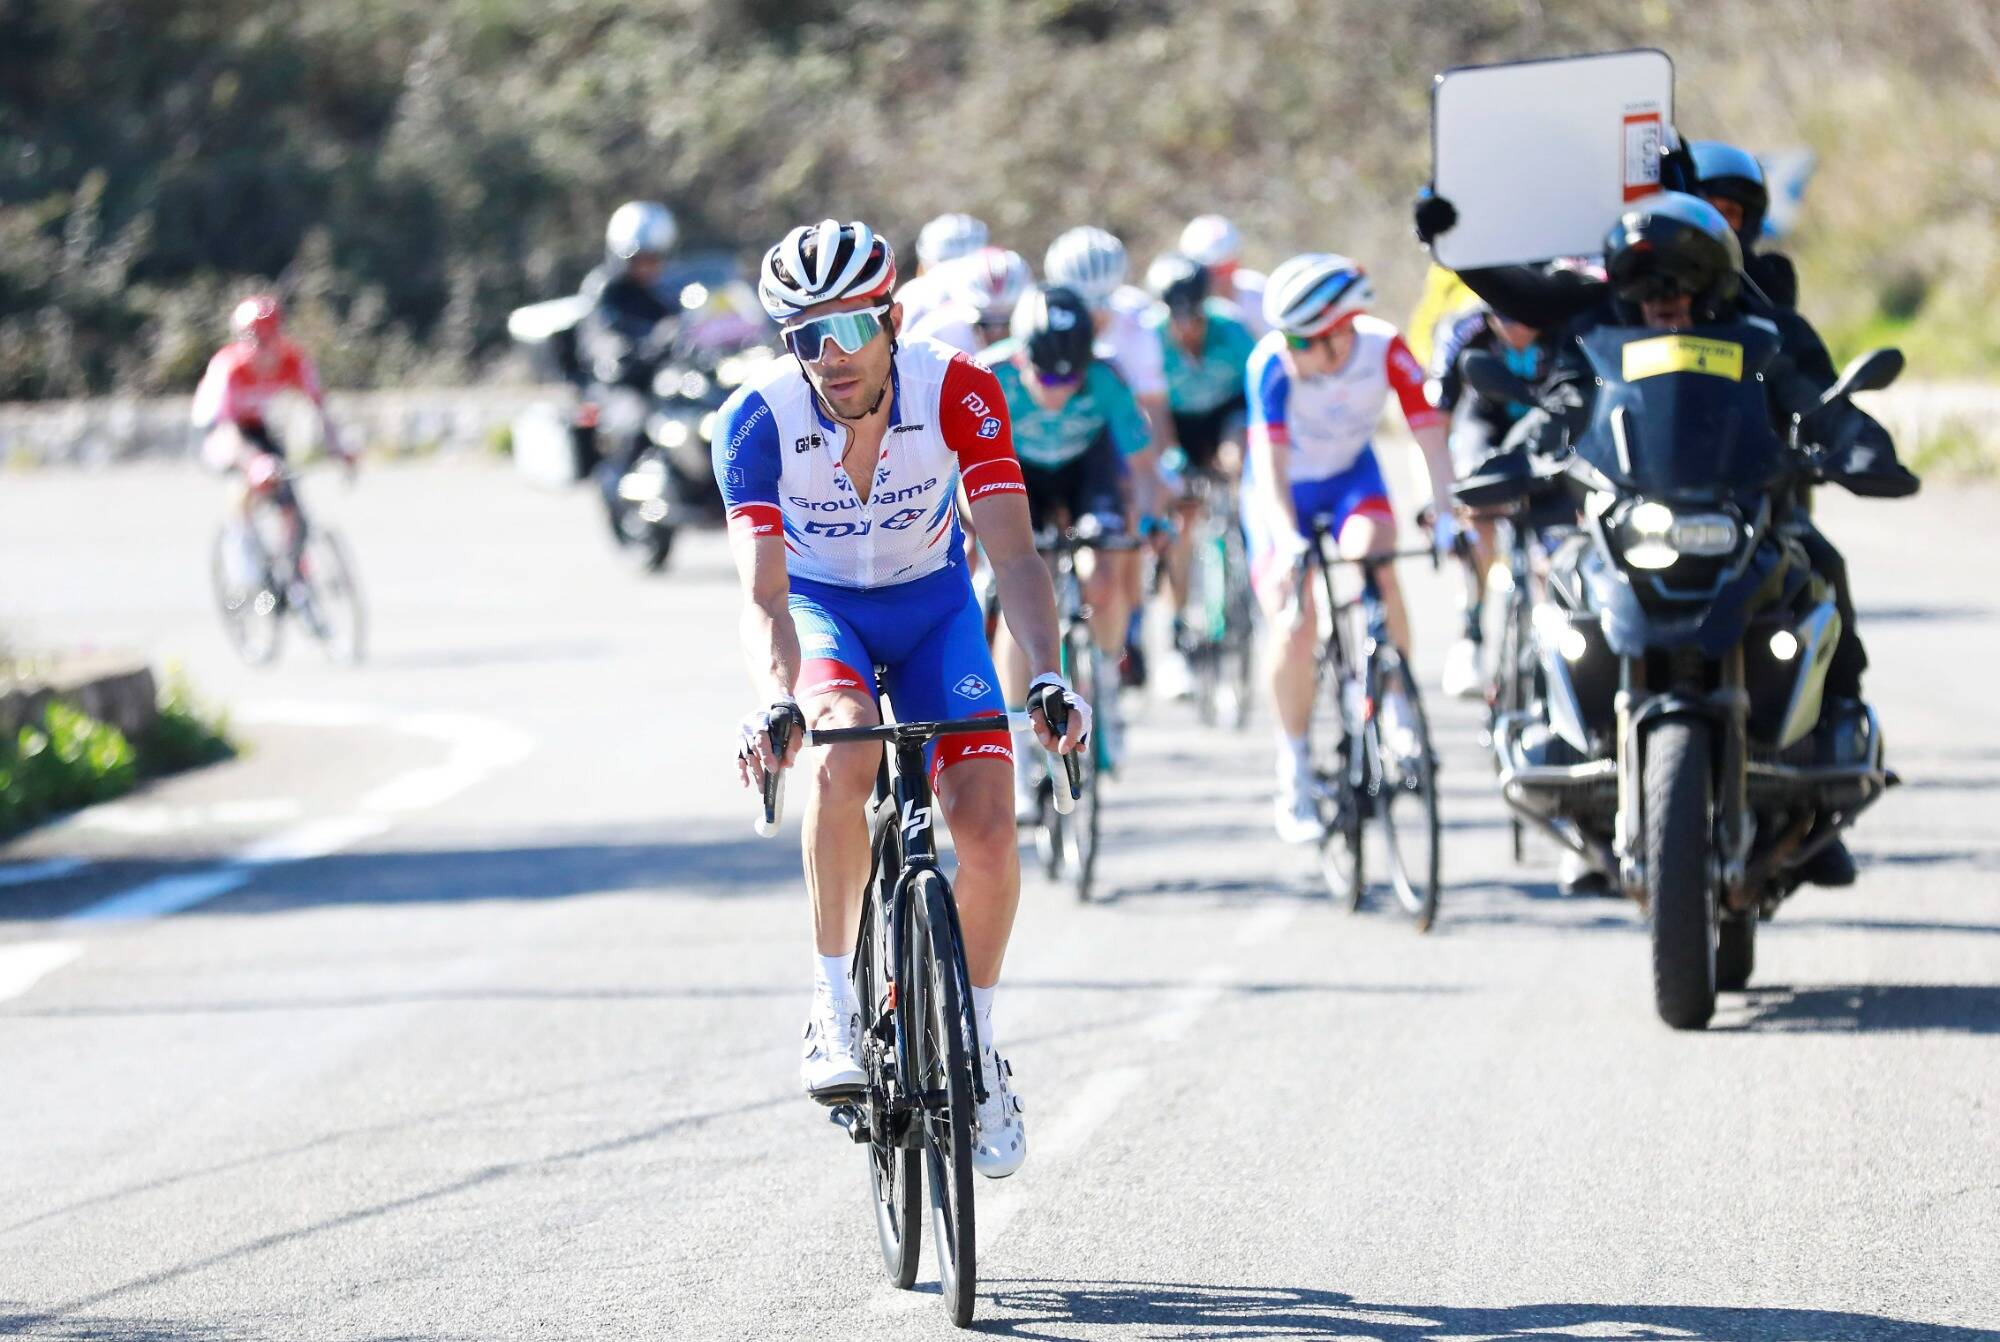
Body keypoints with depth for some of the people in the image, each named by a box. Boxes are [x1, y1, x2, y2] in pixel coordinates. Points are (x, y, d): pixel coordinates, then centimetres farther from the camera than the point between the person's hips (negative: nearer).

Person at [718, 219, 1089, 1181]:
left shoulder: (957, 393, -26)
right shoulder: (758, 420, -27)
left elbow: (1015, 555, -30)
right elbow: (761, 593, -33)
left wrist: (1048, 673, -47)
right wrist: (775, 703, -52)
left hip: (931, 605, 1)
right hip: (819, 606, -1)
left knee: (987, 829, -15)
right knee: (844, 747, -35)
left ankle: (976, 1047, 11)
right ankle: (835, 1004, -23)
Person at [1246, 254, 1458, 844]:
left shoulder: (1385, 349, -26)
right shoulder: (1273, 362, -30)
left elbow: (1431, 435, -24)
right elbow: (1269, 460, -35)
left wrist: (1445, 514, -37)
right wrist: (1286, 539, -49)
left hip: (1352, 477, 1)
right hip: (1284, 491, -1)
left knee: (1378, 574, -28)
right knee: (1294, 629, -14)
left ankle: (1394, 709, -11)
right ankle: (1294, 769, 3)